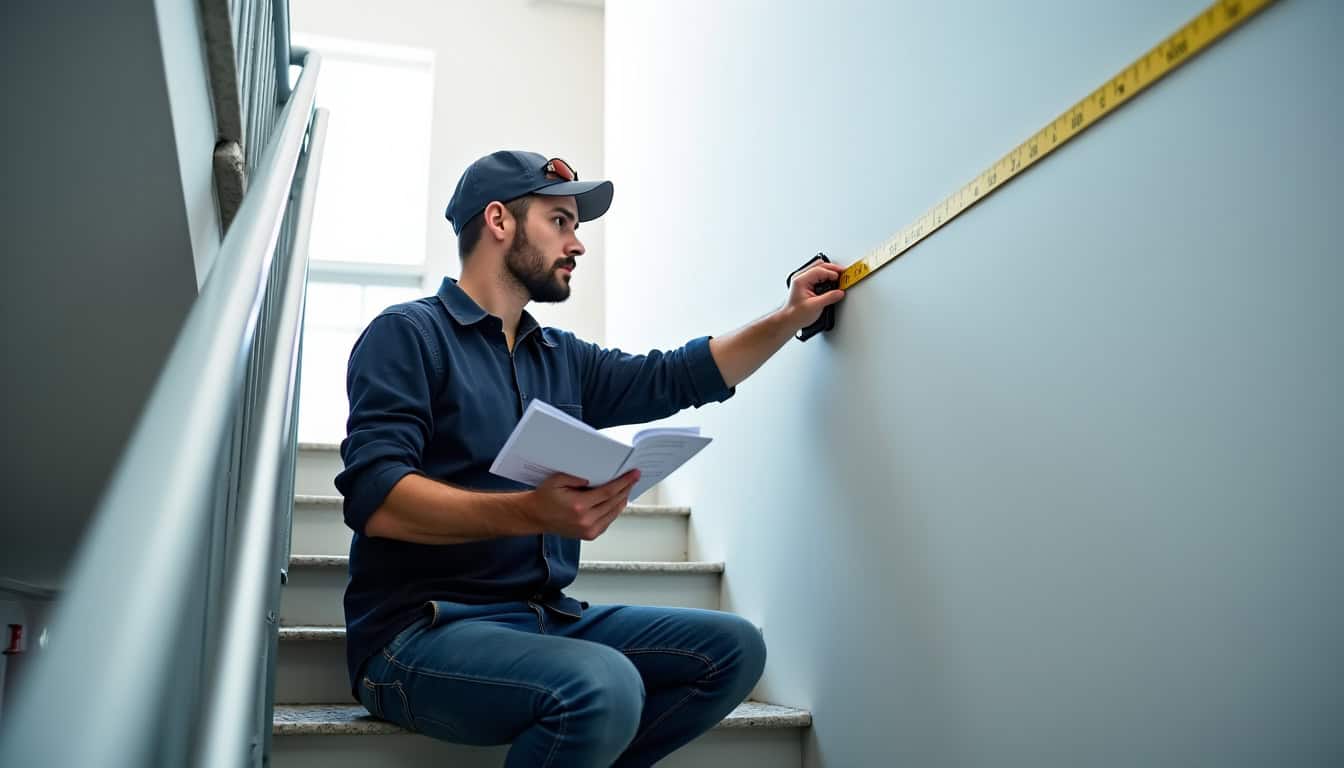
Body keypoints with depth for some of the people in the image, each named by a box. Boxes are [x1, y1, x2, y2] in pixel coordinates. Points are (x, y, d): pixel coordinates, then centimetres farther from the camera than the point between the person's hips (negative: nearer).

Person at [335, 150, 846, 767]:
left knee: (733, 647, -4)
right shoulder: (407, 334, -6)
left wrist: (792, 317, 21)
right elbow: (374, 498, -18)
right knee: (605, 687, -33)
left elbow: (677, 378, 23)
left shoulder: (561, 357, 15)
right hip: (421, 632, -7)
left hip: (547, 617, 7)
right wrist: (530, 512, -30)